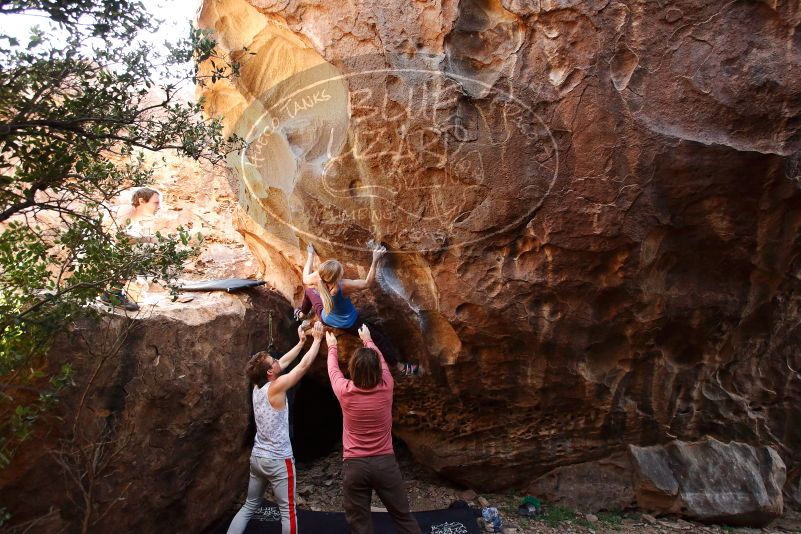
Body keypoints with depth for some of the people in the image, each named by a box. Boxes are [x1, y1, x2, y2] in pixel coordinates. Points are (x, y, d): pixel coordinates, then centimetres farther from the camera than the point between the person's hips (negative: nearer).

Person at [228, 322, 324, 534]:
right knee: (288, 511, 4)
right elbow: (304, 365, -14)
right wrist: (317, 339, -3)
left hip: (257, 457, 8)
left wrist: (301, 342, 20)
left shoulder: (257, 386, 2)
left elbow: (284, 361, 14)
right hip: (279, 460, -8)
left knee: (249, 506, 19)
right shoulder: (276, 387, -19)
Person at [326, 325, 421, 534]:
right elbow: (380, 361, 13)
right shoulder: (386, 386, -8)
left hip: (354, 465, -1)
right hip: (385, 462, 1)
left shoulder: (345, 391, -11)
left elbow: (333, 370, 12)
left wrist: (332, 347, 32)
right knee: (403, 517, 13)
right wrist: (368, 340, 31)